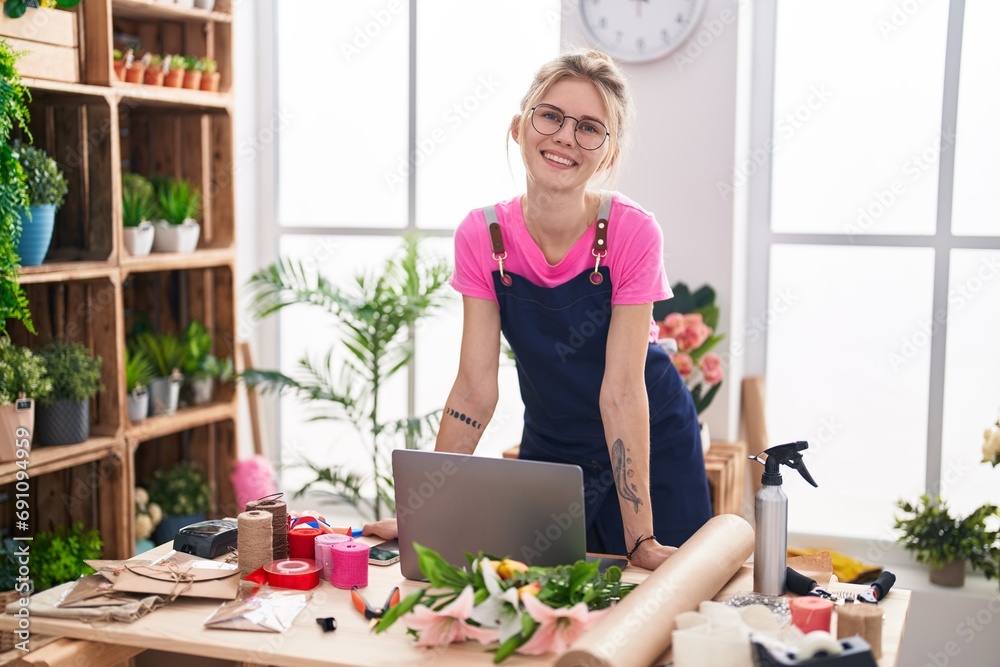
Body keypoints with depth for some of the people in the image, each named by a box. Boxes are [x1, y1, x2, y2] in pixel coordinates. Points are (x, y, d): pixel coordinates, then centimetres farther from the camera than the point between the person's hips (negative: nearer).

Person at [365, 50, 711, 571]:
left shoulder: (633, 233, -22)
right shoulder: (482, 235, -14)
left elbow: (622, 389, -24)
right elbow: (475, 389, -13)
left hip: (650, 447, -2)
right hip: (548, 446, 2)